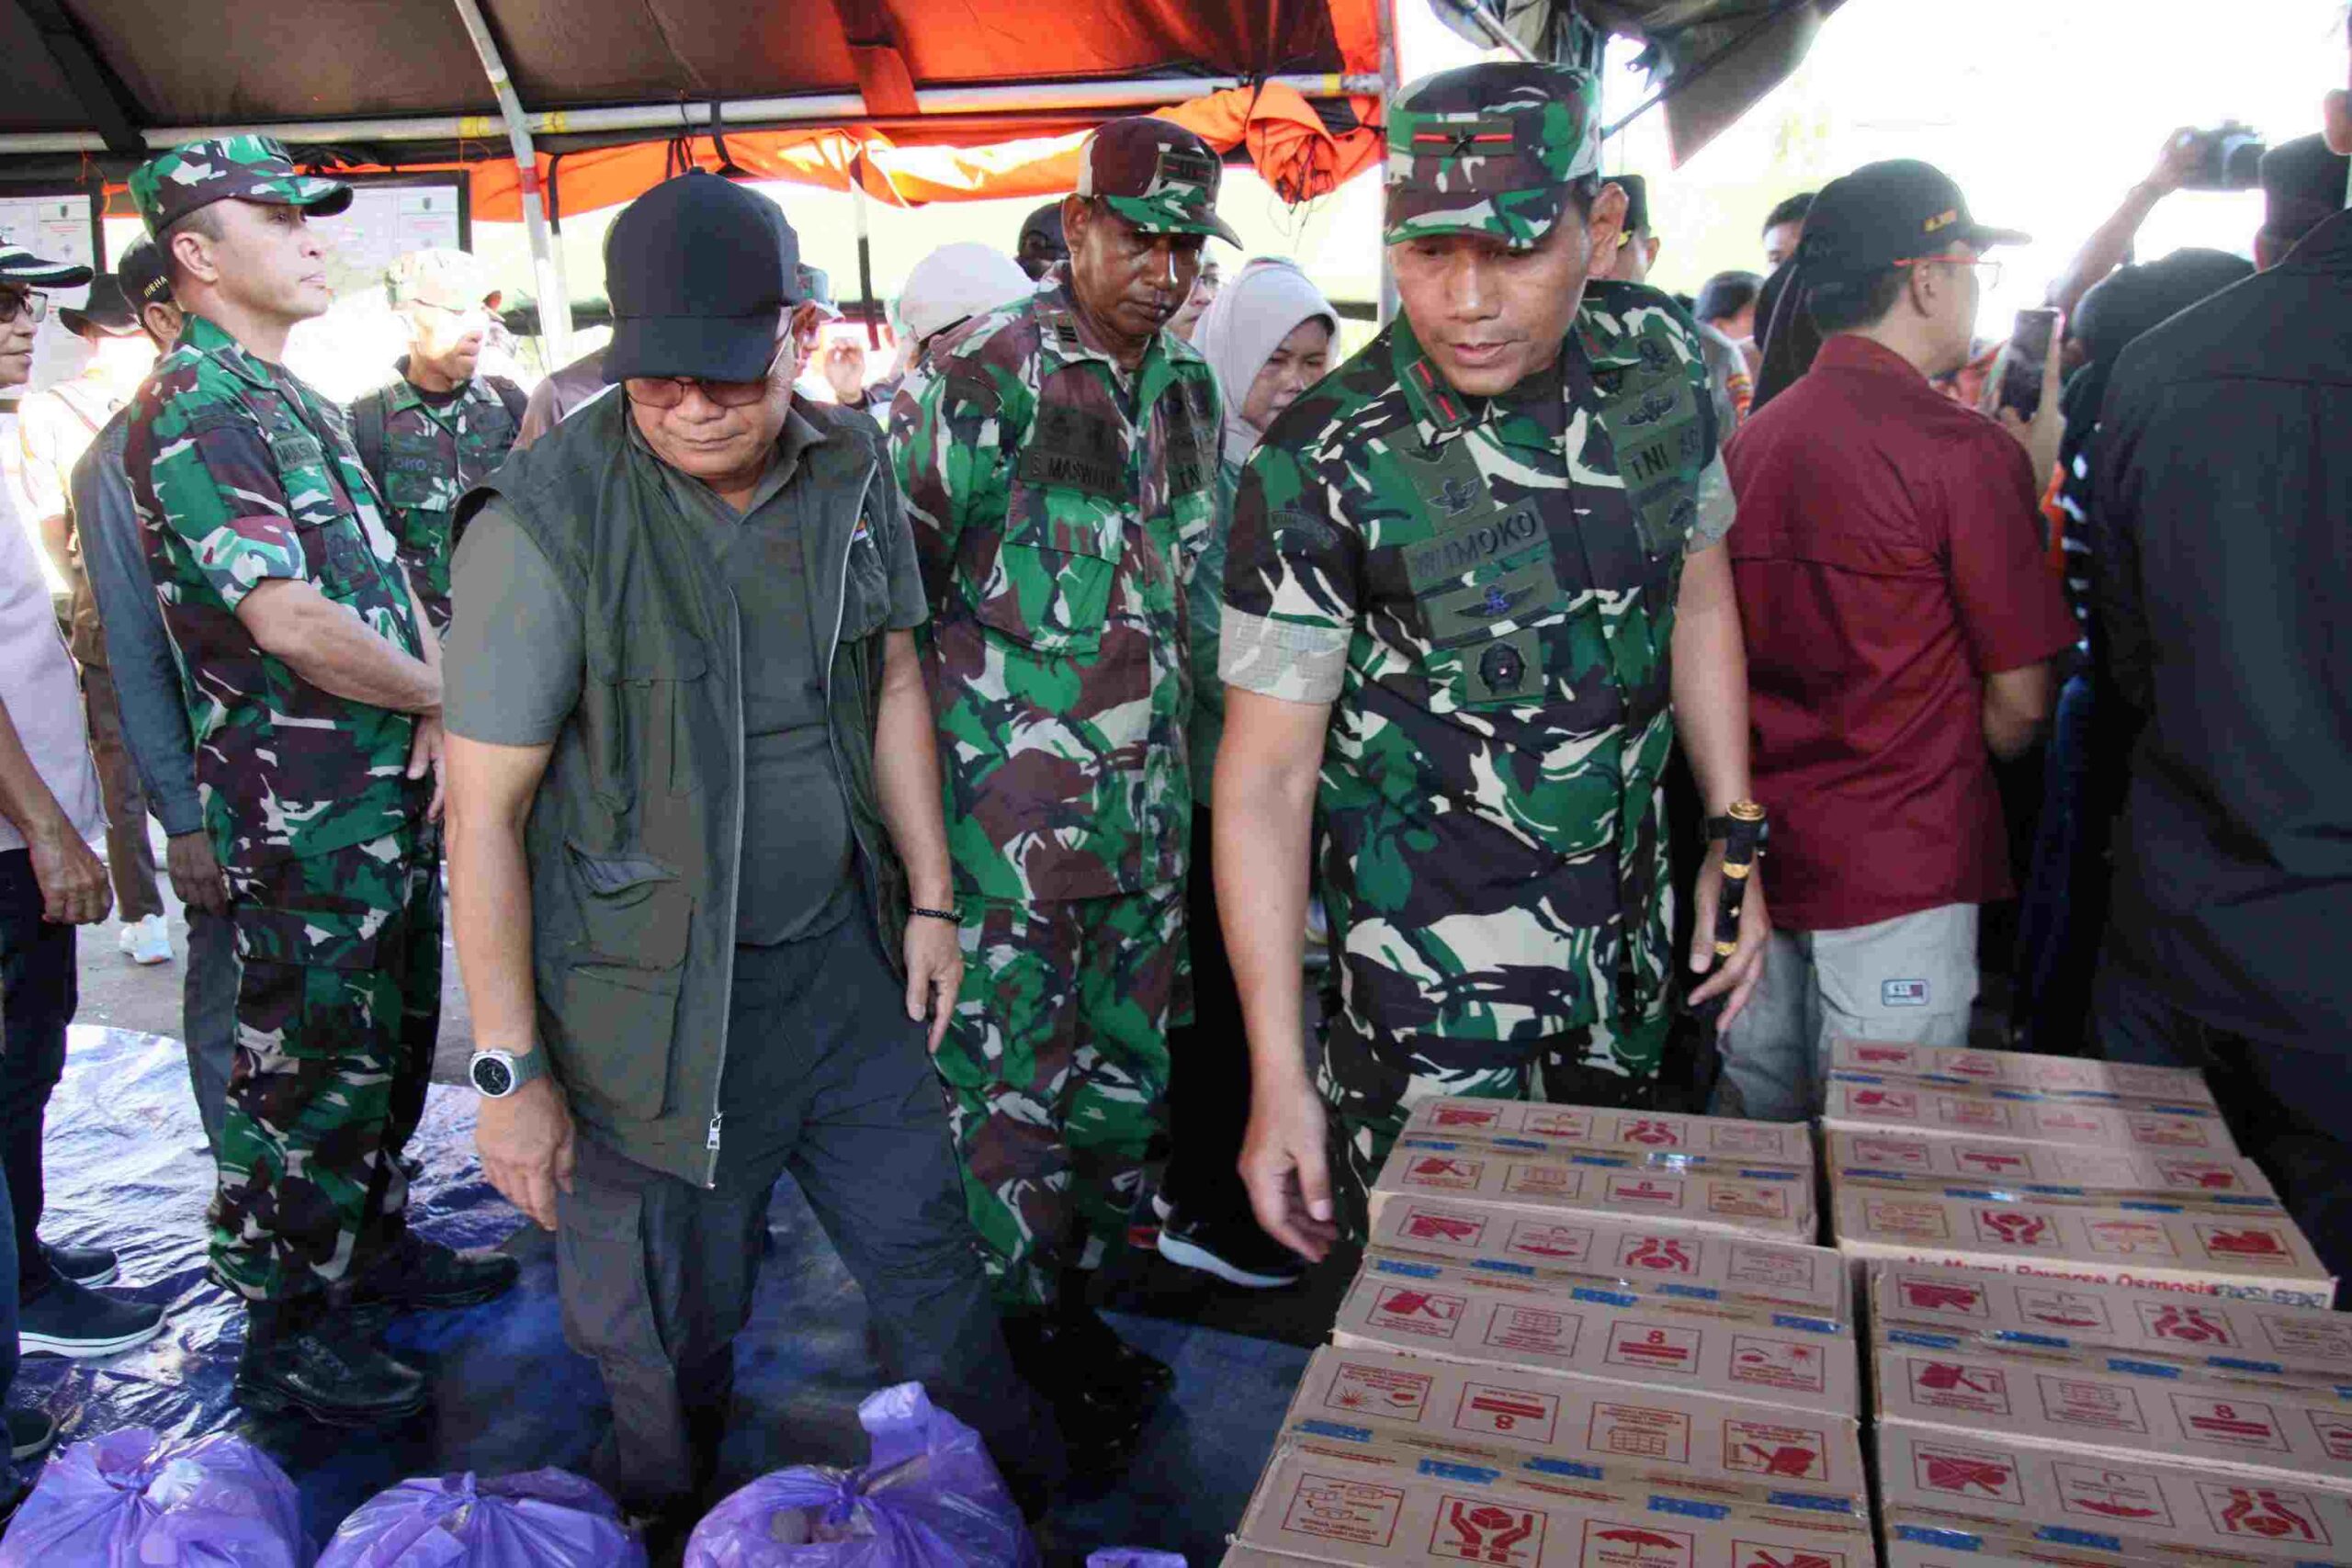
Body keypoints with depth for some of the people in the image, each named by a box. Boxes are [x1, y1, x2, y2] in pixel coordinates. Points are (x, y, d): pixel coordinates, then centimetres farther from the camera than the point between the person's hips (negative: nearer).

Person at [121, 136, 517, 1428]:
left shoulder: (298, 401, 16)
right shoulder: (190, 413, -14)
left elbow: (387, 571, 15)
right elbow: (291, 621, -24)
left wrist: (437, 705, -3)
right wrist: (439, 693, -10)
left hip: (392, 789, 9)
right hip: (301, 811, -9)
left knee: (390, 1042, 20)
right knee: (308, 1071, 2)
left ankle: (375, 1248, 38)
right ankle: (286, 1332, 17)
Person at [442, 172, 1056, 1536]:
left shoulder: (854, 466, -2)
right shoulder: (544, 526, -19)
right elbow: (486, 812, -16)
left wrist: (930, 897, 11)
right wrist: (510, 1070, -13)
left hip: (845, 959, 5)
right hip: (655, 1000, -4)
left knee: (926, 1249, 20)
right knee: (673, 1336, 12)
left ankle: (1022, 1488, 45)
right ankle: (670, 1527, 43)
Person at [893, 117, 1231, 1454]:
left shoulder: (1188, 388, 11)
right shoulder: (988, 377, -10)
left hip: (1147, 794, 7)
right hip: (1012, 800, -7)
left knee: (1126, 1062, 15)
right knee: (1011, 1077, 2)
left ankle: (1078, 1291, 33)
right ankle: (1024, 1339, 19)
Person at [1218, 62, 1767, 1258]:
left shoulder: (1662, 360, -6)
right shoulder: (1321, 471, -21)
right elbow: (1265, 778, -17)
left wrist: (1736, 842, 8)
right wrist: (1276, 1077, -18)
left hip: (1628, 916, 5)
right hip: (1434, 948, -4)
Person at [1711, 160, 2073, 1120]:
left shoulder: (1753, 437, 6)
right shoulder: (1965, 448, -12)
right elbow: (2018, 703, -7)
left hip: (1758, 850, 6)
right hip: (1898, 862, -6)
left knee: (1752, 1136, 18)